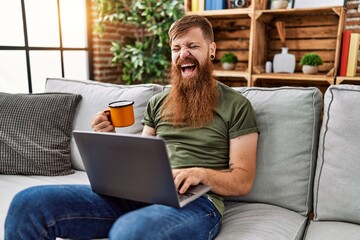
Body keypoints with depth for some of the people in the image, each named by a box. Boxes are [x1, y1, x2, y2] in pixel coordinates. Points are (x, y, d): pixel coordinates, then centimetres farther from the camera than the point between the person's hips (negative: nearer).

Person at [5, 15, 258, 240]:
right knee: (27, 203, -13)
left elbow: (243, 181, 2)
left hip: (196, 200, -4)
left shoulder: (236, 105, 5)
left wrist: (201, 173, -18)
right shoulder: (158, 102, 19)